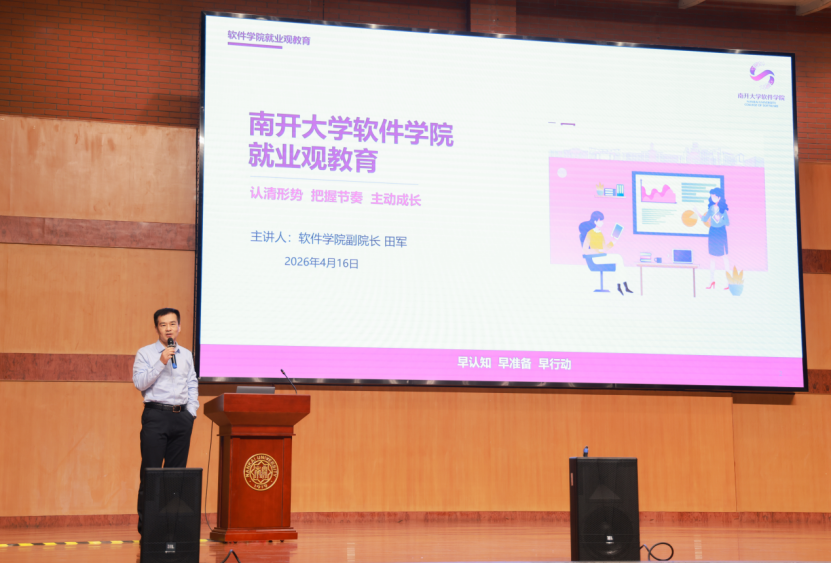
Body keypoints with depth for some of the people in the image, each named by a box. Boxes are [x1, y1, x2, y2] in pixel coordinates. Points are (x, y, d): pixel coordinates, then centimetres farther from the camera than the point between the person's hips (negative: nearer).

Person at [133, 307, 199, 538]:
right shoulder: (145, 353, 2)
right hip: (156, 414, -4)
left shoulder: (186, 355, 14)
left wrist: (191, 411, 6)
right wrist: (161, 362, -16)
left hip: (182, 416, 4)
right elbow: (139, 382, -10)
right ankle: (145, 525, -2)